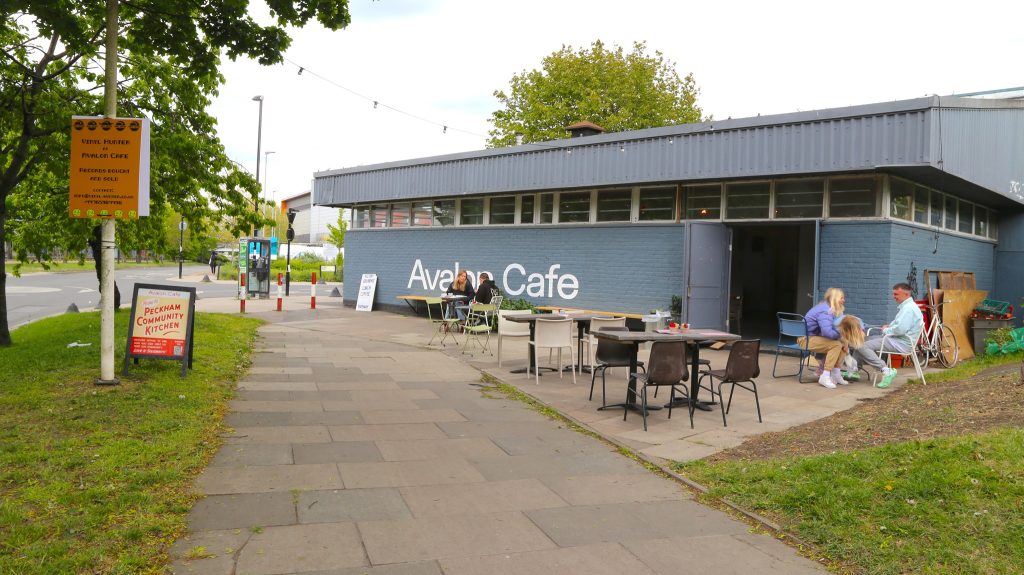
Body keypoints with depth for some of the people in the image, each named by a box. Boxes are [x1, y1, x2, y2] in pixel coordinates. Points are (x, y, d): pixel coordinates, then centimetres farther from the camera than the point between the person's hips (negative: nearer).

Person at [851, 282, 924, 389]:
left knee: (862, 347, -21)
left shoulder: (909, 308, -18)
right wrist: (888, 327, 7)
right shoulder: (905, 306, 17)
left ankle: (886, 371, -23)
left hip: (901, 343, -11)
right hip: (896, 339, 11)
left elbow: (900, 329, -27)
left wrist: (886, 330, -8)